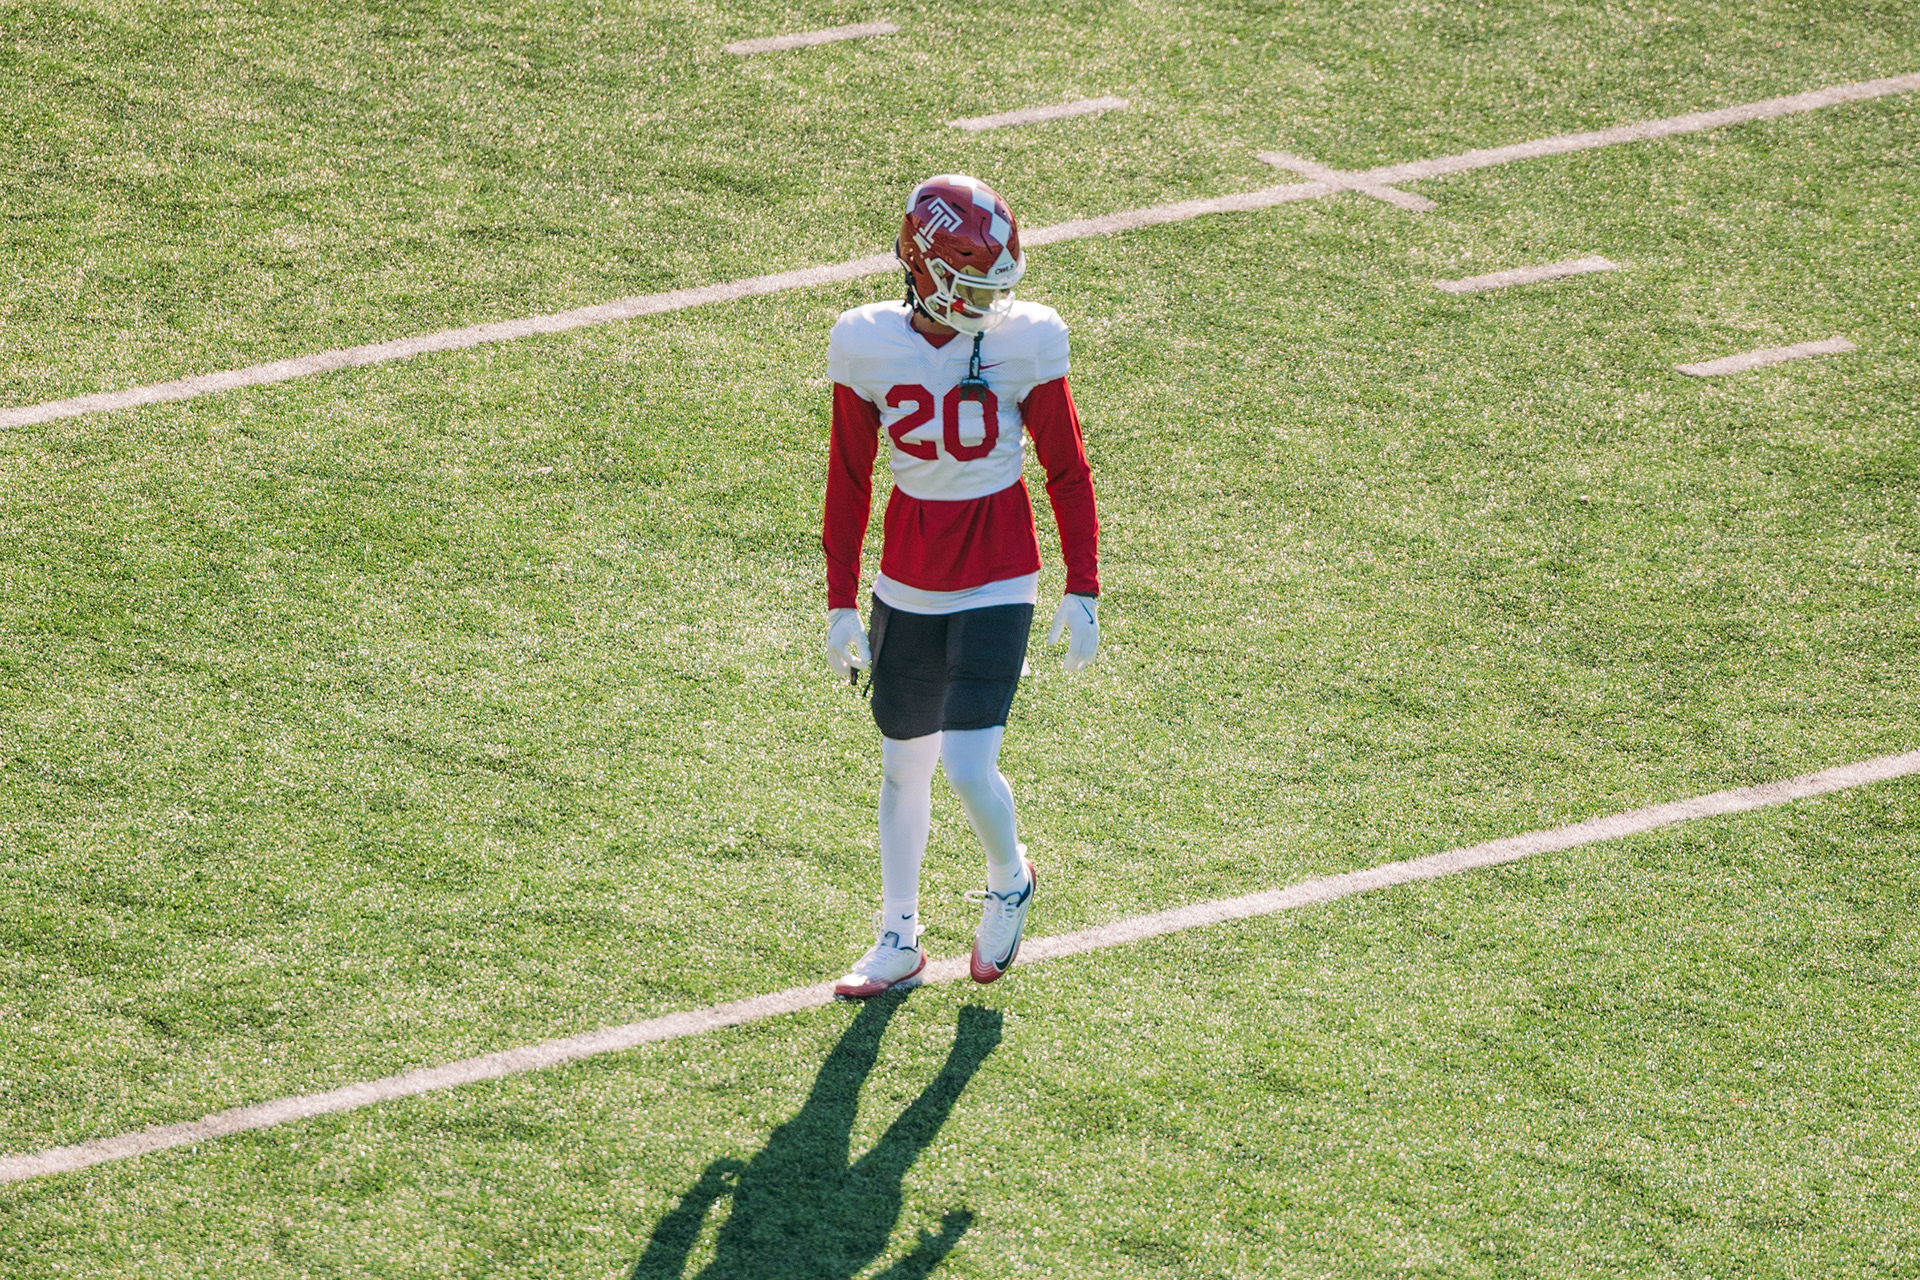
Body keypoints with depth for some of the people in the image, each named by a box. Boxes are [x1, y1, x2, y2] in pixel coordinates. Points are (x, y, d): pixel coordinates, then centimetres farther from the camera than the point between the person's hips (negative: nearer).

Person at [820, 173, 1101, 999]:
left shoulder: (1024, 344, -12)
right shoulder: (870, 348, -7)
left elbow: (1067, 474, -2)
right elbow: (848, 482, 4)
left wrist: (1083, 591, -3)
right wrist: (840, 603, 5)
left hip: (996, 588, -3)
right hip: (907, 583, 3)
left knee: (968, 767, -12)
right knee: (904, 767, 14)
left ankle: (1009, 881, 21)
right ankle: (898, 940, 31)